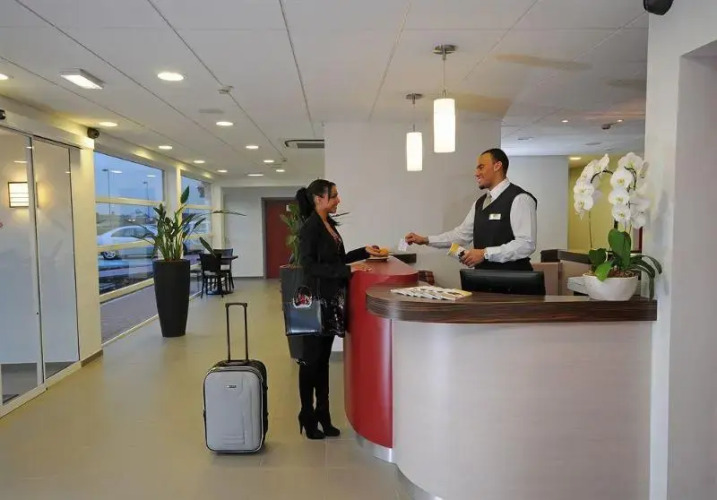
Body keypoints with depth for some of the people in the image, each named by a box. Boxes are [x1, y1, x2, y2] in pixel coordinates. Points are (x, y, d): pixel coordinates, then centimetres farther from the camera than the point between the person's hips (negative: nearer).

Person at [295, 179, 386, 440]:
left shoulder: (329, 224, 12)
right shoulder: (310, 227, -14)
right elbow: (310, 266, -20)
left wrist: (364, 252, 13)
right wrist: (348, 269, -23)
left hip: (332, 300, 9)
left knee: (323, 360, 14)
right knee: (311, 360, 3)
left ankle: (323, 415, 25)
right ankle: (308, 418, 17)